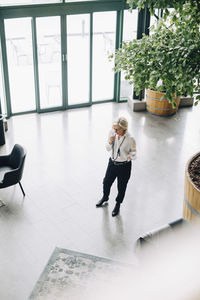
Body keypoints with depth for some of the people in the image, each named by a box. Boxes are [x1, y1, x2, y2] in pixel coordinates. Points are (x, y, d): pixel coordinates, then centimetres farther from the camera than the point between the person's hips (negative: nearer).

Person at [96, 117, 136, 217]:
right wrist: (110, 143, -22)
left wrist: (128, 158, -26)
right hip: (112, 162, 4)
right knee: (106, 182, 22)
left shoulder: (130, 139, -27)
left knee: (121, 187, 16)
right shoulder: (112, 133, -14)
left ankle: (118, 204, 44)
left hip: (124, 166, -4)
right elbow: (108, 148, -2)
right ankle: (105, 198, 54)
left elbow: (133, 152, -8)